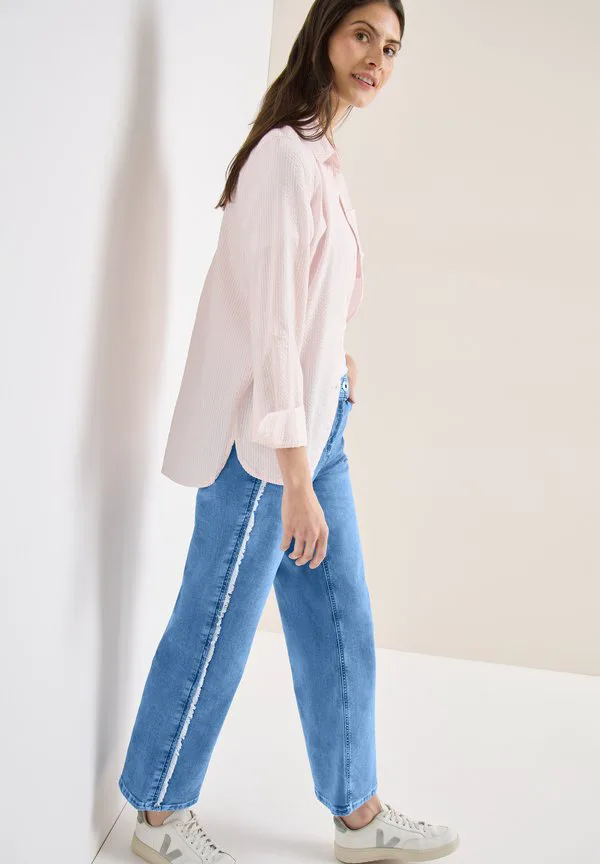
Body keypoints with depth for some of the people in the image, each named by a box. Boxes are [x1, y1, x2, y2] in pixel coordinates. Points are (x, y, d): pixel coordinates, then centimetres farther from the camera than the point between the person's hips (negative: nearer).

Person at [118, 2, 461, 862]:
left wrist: (336, 361, 6)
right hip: (263, 441, -9)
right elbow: (267, 322, -21)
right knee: (217, 628, 5)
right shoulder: (286, 155, -16)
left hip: (316, 429, 9)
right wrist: (295, 478, -21)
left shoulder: (321, 158, 13)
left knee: (341, 627, 15)